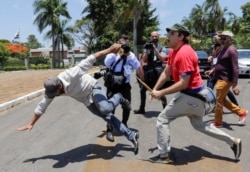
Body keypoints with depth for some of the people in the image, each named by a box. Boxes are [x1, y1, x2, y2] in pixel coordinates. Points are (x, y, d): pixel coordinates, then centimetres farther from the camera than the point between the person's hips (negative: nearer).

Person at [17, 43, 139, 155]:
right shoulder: (51, 89, -16)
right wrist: (31, 124, 0)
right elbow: (41, 106, -4)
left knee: (105, 109, -33)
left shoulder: (70, 75, -36)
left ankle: (118, 98, 3)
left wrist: (109, 50, -41)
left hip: (93, 88, -6)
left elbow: (90, 60, -37)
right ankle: (132, 136, 7)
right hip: (86, 100, 6)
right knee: (107, 117, 0)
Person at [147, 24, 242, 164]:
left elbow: (183, 83, -27)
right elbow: (166, 73, 10)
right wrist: (155, 89, 1)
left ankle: (164, 155, 8)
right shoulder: (174, 51, 7)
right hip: (195, 95, 10)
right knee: (199, 125, 25)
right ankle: (233, 141, 34)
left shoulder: (184, 54, -24)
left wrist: (161, 93, -23)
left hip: (192, 96, -10)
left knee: (162, 119, -4)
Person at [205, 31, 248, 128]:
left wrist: (234, 85, -24)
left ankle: (217, 123, 16)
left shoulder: (231, 50, -15)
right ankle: (242, 112, 31)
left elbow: (235, 68, -20)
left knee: (219, 101, 1)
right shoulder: (223, 49, 14)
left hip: (225, 80, -10)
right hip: (220, 79, 10)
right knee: (222, 100, 18)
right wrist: (212, 70, 11)